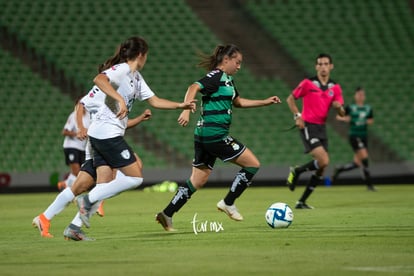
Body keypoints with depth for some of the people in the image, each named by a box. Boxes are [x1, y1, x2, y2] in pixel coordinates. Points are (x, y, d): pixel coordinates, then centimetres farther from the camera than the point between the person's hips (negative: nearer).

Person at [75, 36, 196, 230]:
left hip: (100, 136, 10)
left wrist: (180, 105, 17)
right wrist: (120, 99, -38)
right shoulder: (121, 69, -11)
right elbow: (99, 80, -30)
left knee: (105, 184, 5)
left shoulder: (136, 77, 19)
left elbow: (154, 101, 25)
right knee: (135, 178, -7)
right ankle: (88, 199, -9)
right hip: (107, 133, -10)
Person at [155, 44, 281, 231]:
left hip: (205, 136, 10)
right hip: (215, 134, -10)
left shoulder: (227, 79, 19)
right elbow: (194, 88, -25)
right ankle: (228, 203, 5)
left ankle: (167, 214, 8)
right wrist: (186, 110, -39)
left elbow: (238, 102, 33)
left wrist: (265, 102, 31)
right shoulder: (216, 77, -10)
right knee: (253, 164, -1)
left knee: (198, 181, 11)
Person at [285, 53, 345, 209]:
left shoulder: (335, 88, 8)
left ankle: (302, 202, 11)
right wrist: (297, 116, -9)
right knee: (323, 161, -22)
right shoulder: (308, 83, -4)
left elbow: (342, 114, 7)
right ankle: (296, 171, 3)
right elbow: (290, 99, 4)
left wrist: (338, 107, -16)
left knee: (321, 169, 3)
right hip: (308, 126, -6)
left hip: (321, 128, 6)